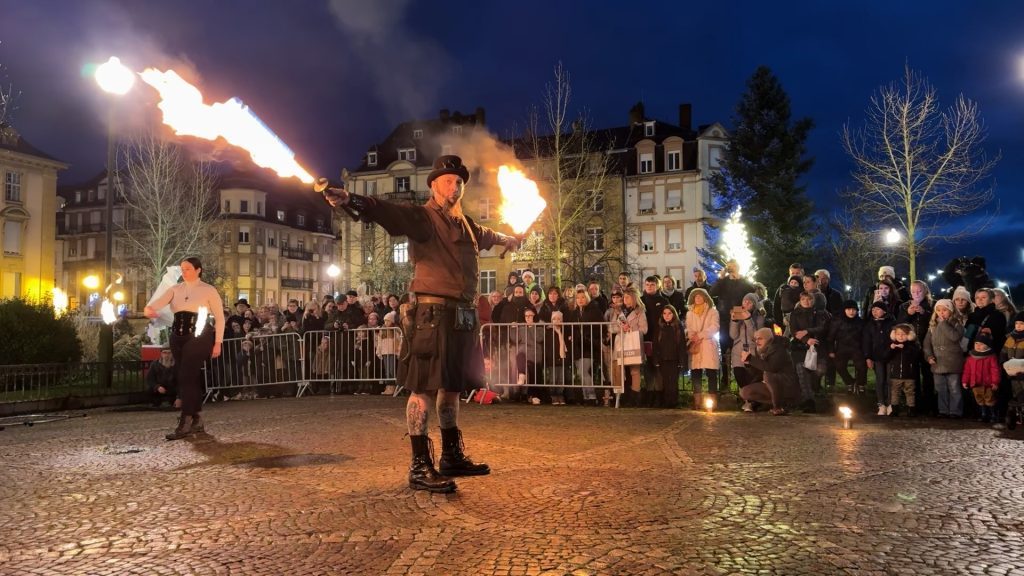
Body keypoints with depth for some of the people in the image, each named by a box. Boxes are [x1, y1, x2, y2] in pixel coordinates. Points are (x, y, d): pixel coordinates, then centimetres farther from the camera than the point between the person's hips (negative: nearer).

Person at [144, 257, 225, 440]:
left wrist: (217, 342, -4)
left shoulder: (208, 290, 0)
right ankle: (197, 421, 17)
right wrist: (149, 308, -32)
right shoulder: (175, 289, 10)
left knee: (186, 377, -13)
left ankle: (185, 424, -11)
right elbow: (159, 300, -8)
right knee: (191, 378, 8)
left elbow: (219, 317, 1)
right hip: (178, 336, 5)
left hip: (199, 337, -5)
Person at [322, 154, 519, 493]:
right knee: (424, 388, -7)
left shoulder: (466, 224, 20)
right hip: (434, 313, -8)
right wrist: (349, 200, -40)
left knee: (452, 386, 16)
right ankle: (420, 467, -2)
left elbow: (485, 235, 43)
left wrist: (507, 239, 63)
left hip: (464, 316, 8)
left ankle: (452, 457, 27)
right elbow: (385, 211, -21)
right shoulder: (422, 218, -4)